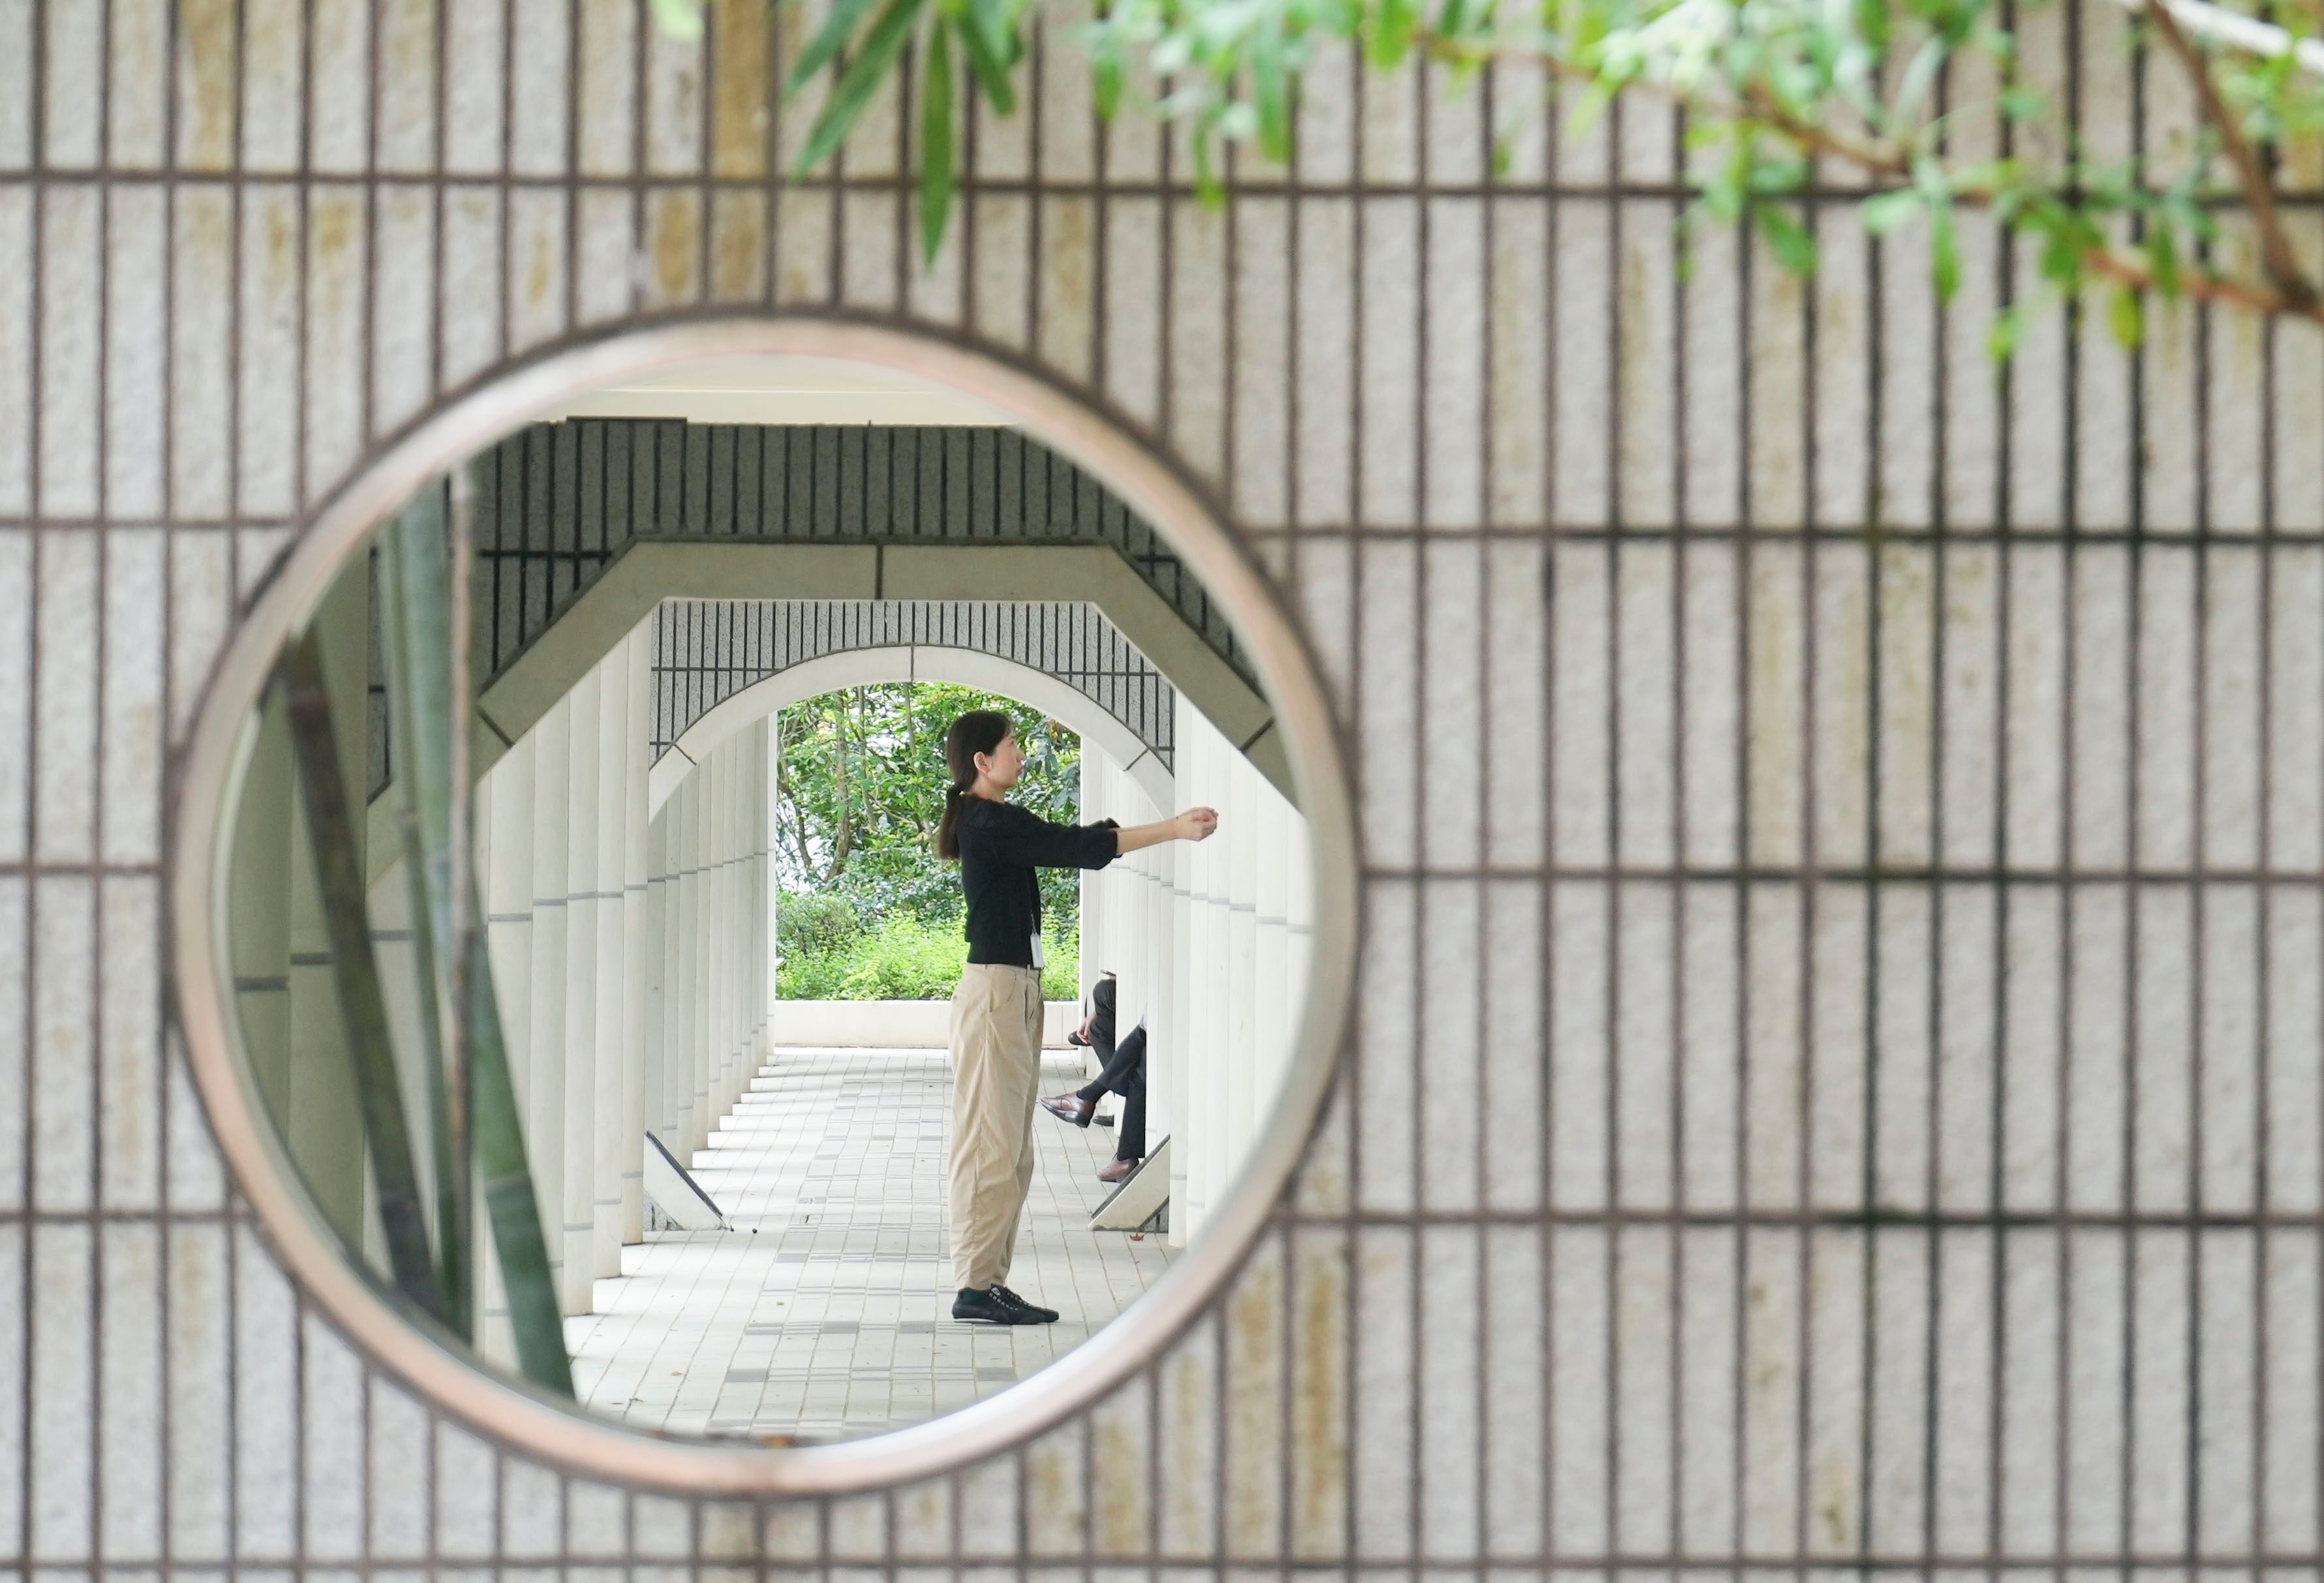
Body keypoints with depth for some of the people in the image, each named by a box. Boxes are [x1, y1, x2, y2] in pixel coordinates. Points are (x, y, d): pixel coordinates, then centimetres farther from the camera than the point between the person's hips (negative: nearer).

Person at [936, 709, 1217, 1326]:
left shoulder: (996, 821, 17)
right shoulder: (990, 823, -14)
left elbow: (1071, 842, 17)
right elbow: (1077, 847, -19)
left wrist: (1171, 826, 11)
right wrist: (1173, 830, -17)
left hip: (1015, 989, 11)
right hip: (995, 988, -11)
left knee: (1009, 1146, 12)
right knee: (990, 1141, -8)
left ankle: (989, 1279, 15)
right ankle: (977, 1286, -5)